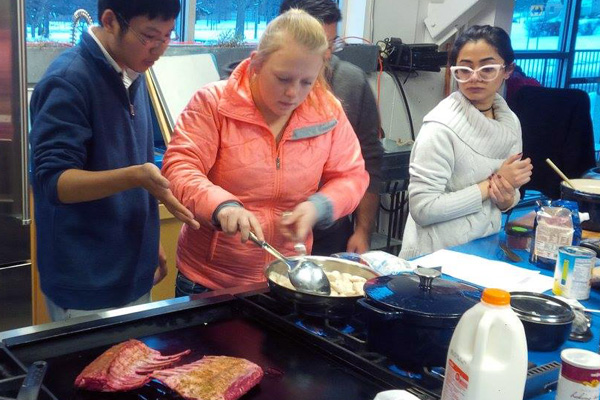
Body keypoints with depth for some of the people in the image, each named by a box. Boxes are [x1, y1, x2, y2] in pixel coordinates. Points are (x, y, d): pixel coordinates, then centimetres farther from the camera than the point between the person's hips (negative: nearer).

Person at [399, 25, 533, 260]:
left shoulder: (510, 122, 3)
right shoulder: (441, 126, -16)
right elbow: (422, 209, -22)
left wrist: (506, 198, -7)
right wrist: (490, 186, -18)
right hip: (436, 257, -6)